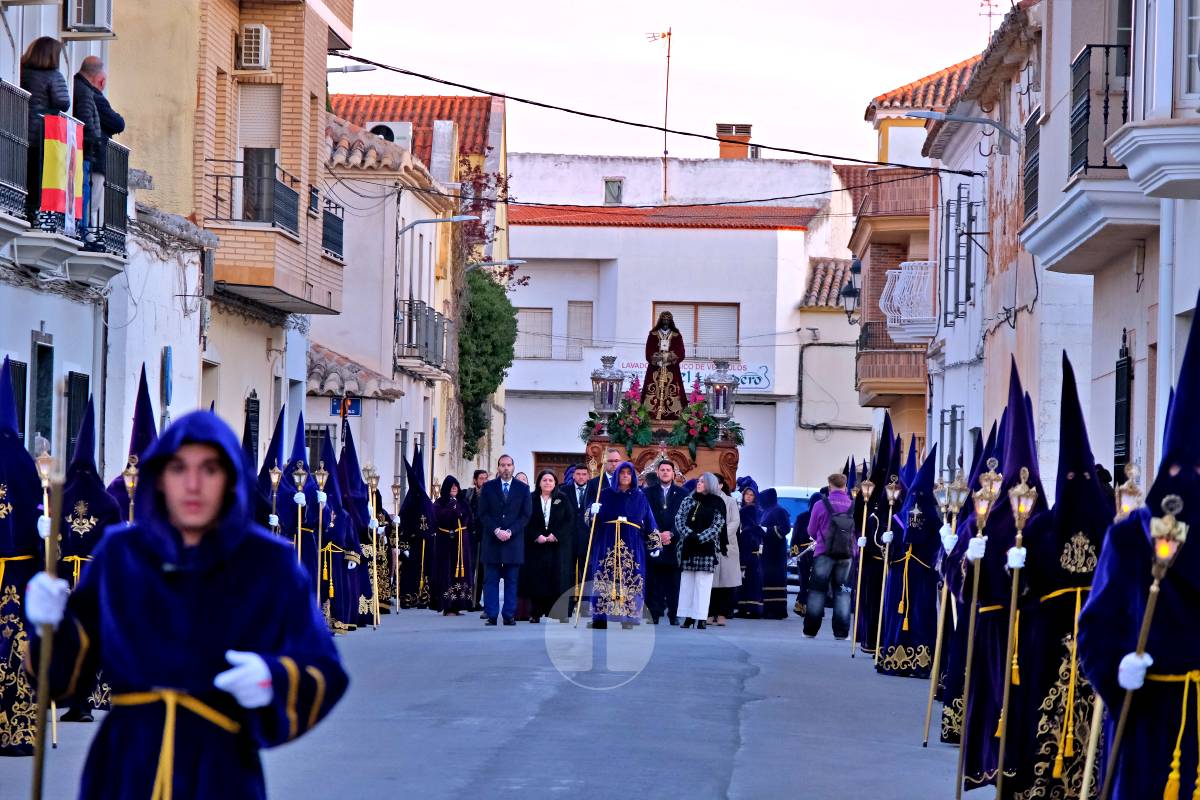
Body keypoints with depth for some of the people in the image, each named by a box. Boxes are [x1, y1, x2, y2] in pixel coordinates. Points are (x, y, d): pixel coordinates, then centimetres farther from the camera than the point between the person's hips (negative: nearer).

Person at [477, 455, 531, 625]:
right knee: (491, 580, -1)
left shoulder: (523, 488, 7)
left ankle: (509, 615, 5)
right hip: (492, 541, 0)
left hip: (513, 541, 0)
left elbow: (526, 515, 2)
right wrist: (496, 530, -11)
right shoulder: (488, 487, 8)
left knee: (511, 582, 2)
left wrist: (510, 531, -10)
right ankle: (491, 615, 0)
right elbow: (483, 513, 2)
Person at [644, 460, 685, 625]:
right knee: (653, 579, -2)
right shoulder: (648, 492, 9)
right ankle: (654, 613, -1)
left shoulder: (681, 493, 9)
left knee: (673, 579, -1)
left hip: (673, 542, 0)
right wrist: (657, 535, -9)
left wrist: (671, 533, -10)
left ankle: (673, 614, 2)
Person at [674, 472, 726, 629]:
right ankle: (688, 616, 6)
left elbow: (717, 526, -3)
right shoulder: (688, 501, 12)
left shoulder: (717, 504, 3)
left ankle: (701, 618, -7)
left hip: (707, 548, -3)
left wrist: (700, 538, -14)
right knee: (686, 582, 3)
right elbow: (679, 519, 2)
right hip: (688, 547, 3)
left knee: (703, 583, -6)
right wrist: (689, 534, -14)